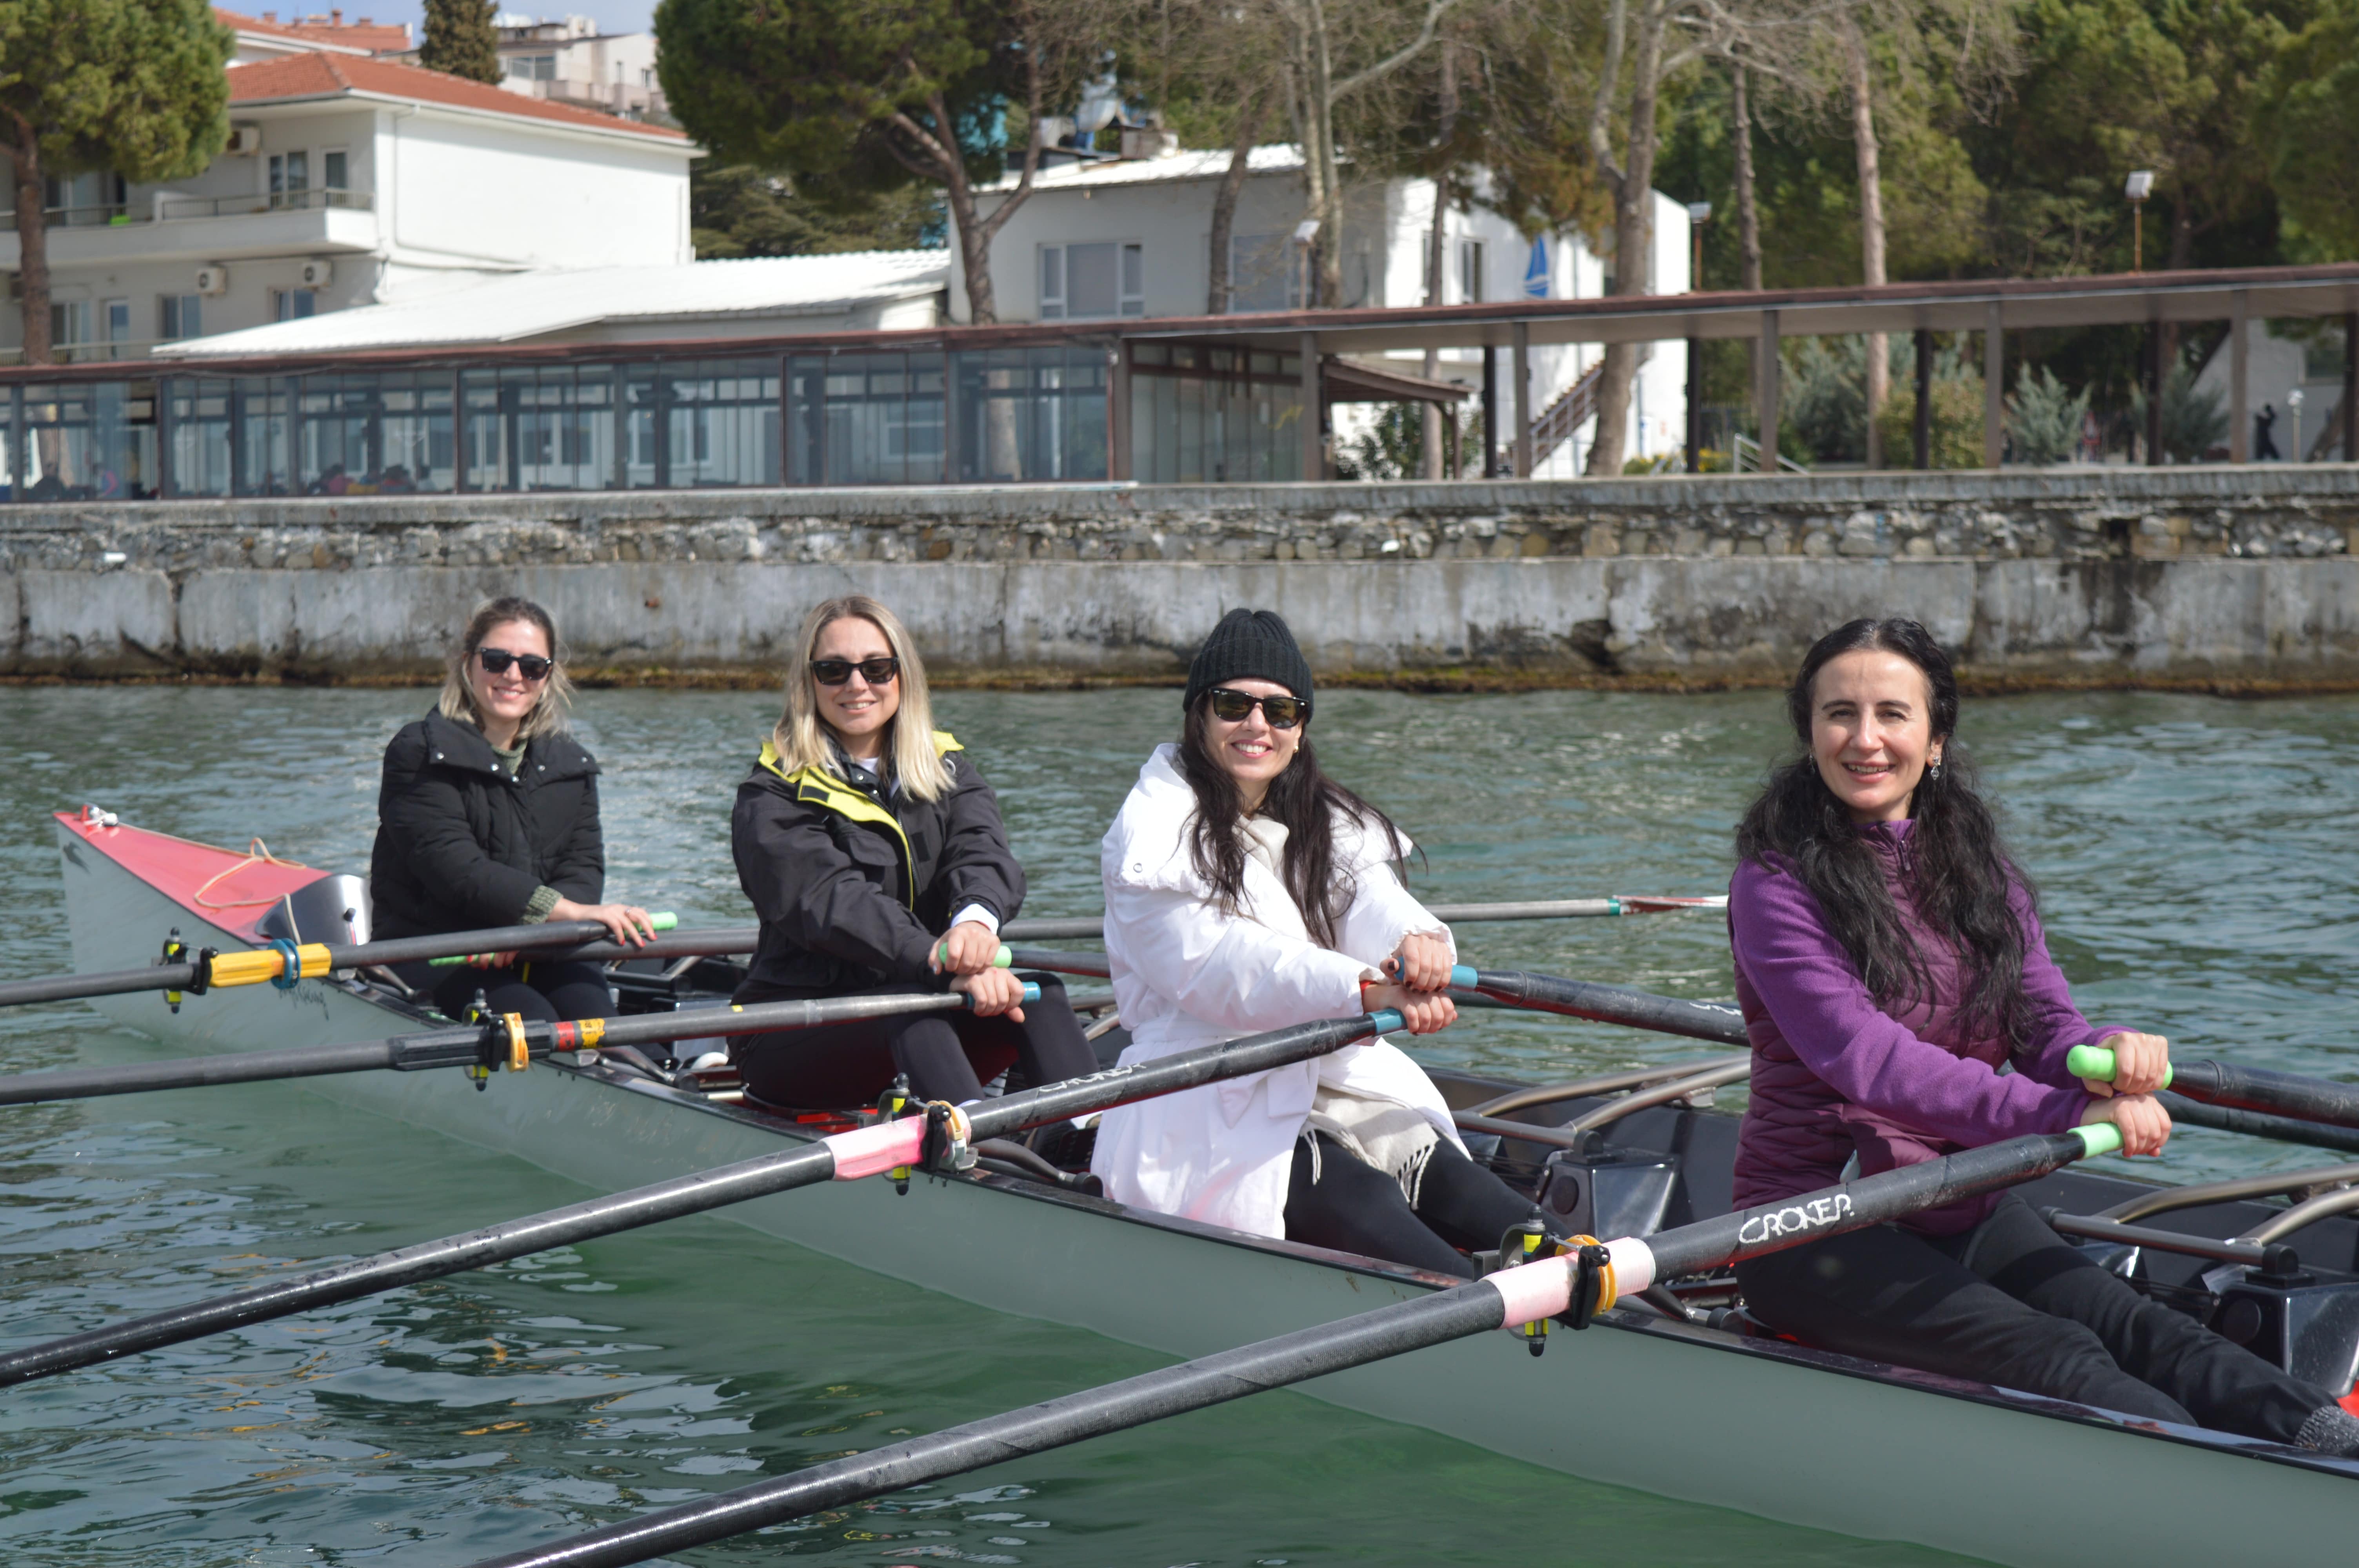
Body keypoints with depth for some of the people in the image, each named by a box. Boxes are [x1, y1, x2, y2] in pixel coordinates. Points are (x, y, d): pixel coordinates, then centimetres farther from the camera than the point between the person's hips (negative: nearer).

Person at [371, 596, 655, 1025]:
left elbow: (584, 865, 4)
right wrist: (569, 911, -26)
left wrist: (528, 929, -19)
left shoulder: (570, 765, 14)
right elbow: (453, 868, -17)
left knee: (592, 1010, -26)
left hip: (538, 953, 4)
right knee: (531, 1020, -31)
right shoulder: (420, 755, -4)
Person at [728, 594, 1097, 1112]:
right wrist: (945, 965, -37)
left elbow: (985, 854, -9)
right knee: (910, 1003, -34)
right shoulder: (774, 797, -3)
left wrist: (976, 919, -35)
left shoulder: (946, 772, 12)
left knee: (1039, 994, -22)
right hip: (794, 1039, -5)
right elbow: (832, 900, -20)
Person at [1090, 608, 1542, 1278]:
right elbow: (1213, 966, -20)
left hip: (1334, 1084, 6)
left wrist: (1418, 941, -31)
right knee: (1357, 1204, -30)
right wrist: (1364, 989, -35)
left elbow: (1374, 905, -3)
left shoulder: (1328, 822, 17)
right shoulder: (1155, 832, -4)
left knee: (1448, 1182, -20)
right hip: (1206, 1106, -6)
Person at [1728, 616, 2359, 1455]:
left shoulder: (1982, 876, 12)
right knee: (2050, 1357, -29)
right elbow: (1866, 1059, -23)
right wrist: (2062, 1112, -34)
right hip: (1813, 1225, -5)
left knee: (2143, 1330, -22)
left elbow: (2043, 1025, 0)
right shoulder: (1777, 885, -9)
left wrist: (2106, 1051, -26)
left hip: (1968, 1211, 5)